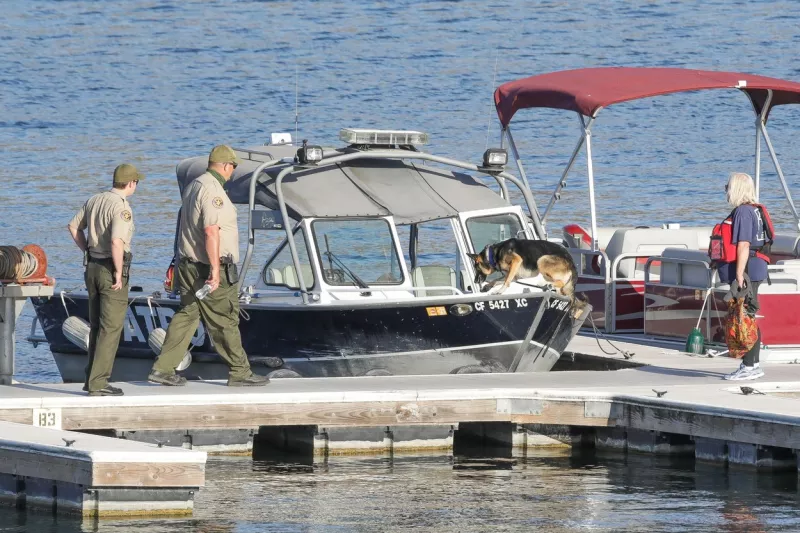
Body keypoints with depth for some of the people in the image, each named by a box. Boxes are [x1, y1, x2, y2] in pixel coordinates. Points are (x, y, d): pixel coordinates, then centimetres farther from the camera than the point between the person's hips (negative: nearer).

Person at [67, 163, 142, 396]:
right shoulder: (122, 208, -18)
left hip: (92, 266, 8)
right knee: (111, 328, -4)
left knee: (97, 327, 16)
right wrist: (119, 273, -19)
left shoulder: (95, 201, 8)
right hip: (111, 270, -8)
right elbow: (117, 242, -29)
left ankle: (93, 378, 19)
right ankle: (98, 383, -6)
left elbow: (73, 226, 19)